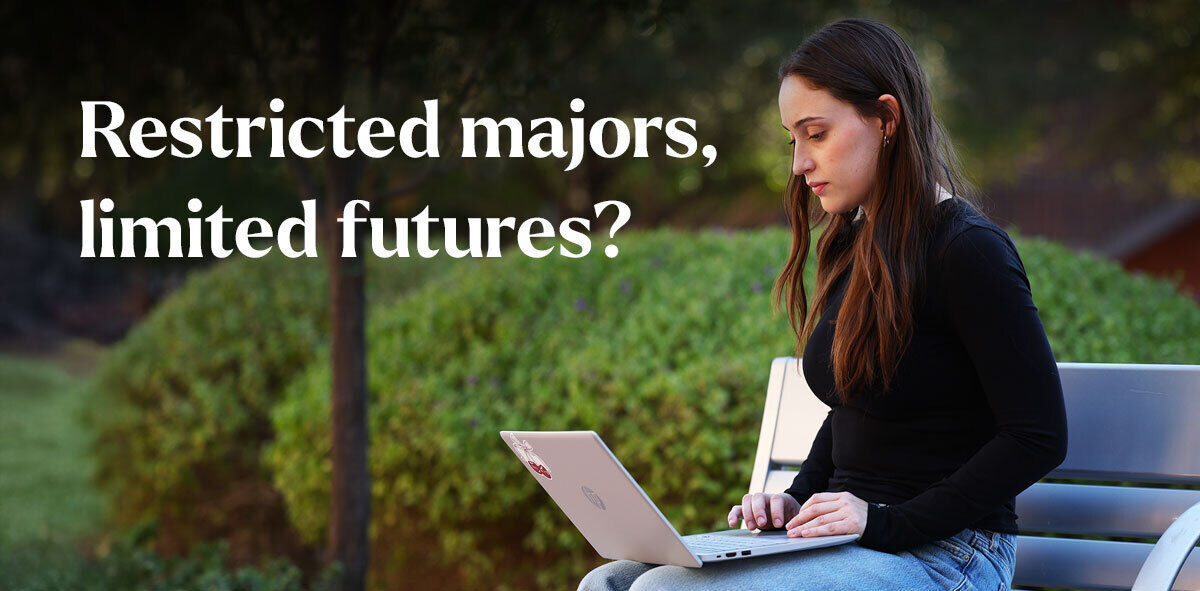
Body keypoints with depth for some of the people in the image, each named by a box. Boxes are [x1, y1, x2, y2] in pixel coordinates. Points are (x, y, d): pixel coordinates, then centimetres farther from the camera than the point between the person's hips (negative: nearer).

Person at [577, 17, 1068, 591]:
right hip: (851, 543, 8)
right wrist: (798, 499, 6)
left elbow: (1040, 437, -16)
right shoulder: (852, 248, 14)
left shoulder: (967, 251, -13)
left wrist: (888, 522, -19)